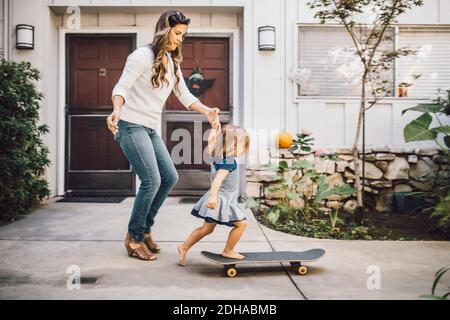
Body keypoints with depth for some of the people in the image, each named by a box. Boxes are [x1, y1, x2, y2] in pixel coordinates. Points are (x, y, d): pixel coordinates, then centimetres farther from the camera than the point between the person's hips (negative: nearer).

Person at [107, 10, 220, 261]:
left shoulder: (172, 62, 13)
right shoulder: (143, 55, -10)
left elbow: (184, 95, 13)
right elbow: (121, 88, -16)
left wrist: (207, 111, -2)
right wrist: (117, 111, -36)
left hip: (151, 129, 8)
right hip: (131, 125, -8)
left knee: (170, 177, 6)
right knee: (152, 180, -15)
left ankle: (145, 228, 22)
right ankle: (134, 237, 3)